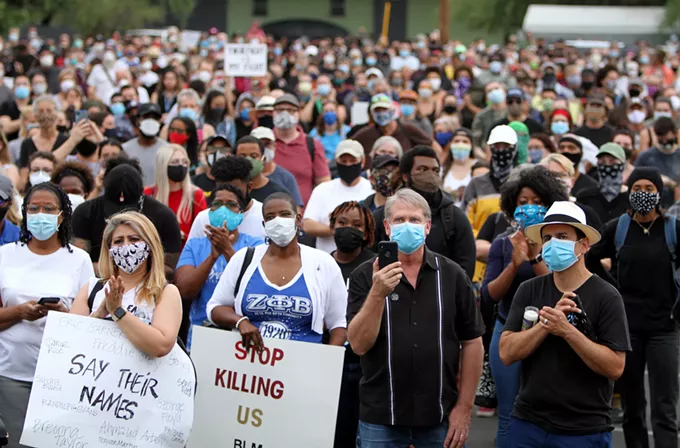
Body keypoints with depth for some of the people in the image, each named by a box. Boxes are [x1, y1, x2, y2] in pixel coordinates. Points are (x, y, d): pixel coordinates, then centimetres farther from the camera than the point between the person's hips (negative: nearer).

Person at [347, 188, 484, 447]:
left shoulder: (452, 275, 1)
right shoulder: (364, 277, -1)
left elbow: (472, 343, 3)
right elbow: (359, 345, -9)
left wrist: (464, 407, 0)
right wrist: (378, 294, -22)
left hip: (440, 417, 1)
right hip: (380, 419, -1)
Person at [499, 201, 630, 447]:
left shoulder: (605, 296, -7)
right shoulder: (529, 291, 3)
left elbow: (615, 367, -14)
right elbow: (506, 353, -5)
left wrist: (567, 330, -23)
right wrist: (547, 323, -18)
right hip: (528, 423, 3)